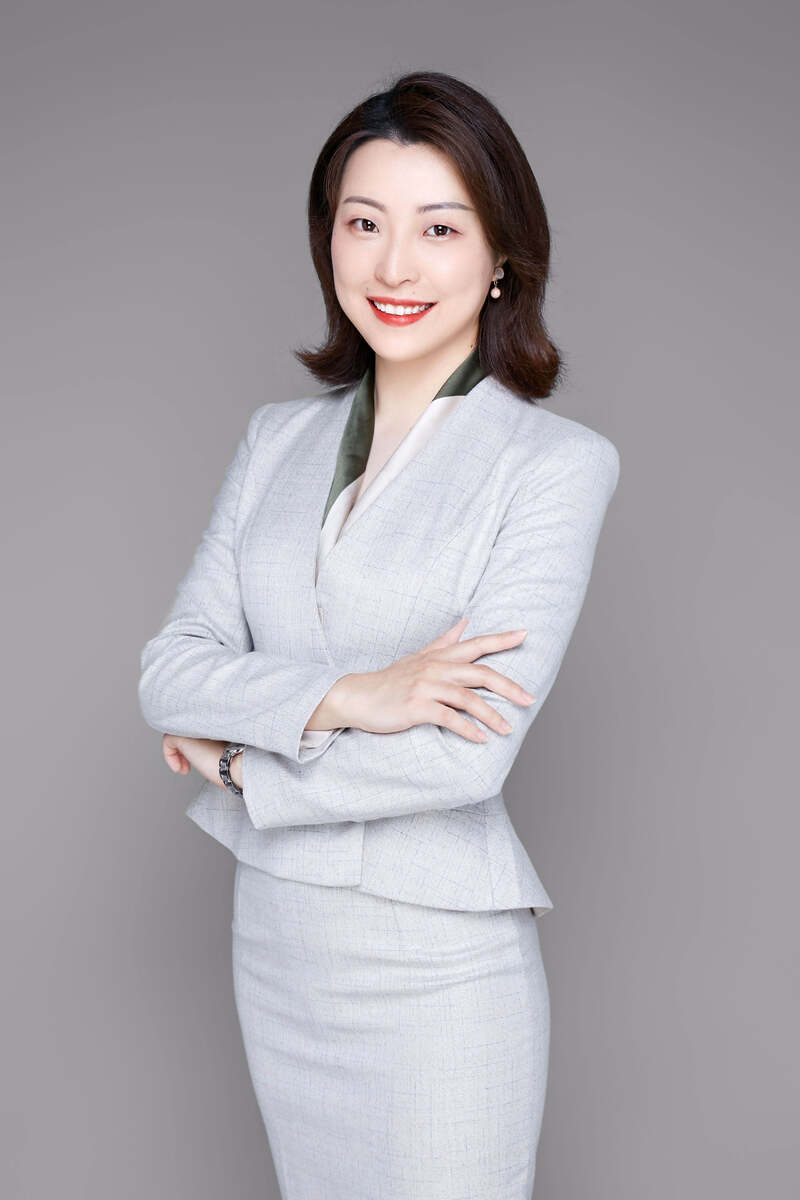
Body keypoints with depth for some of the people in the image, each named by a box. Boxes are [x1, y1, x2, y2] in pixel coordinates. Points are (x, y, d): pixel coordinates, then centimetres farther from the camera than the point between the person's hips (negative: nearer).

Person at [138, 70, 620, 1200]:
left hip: (438, 968, -5)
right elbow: (169, 670, -4)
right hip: (274, 940, 5)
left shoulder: (557, 461, -12)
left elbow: (468, 755, -20)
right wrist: (345, 698, -21)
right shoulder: (278, 437, 4)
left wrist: (240, 758, -10)